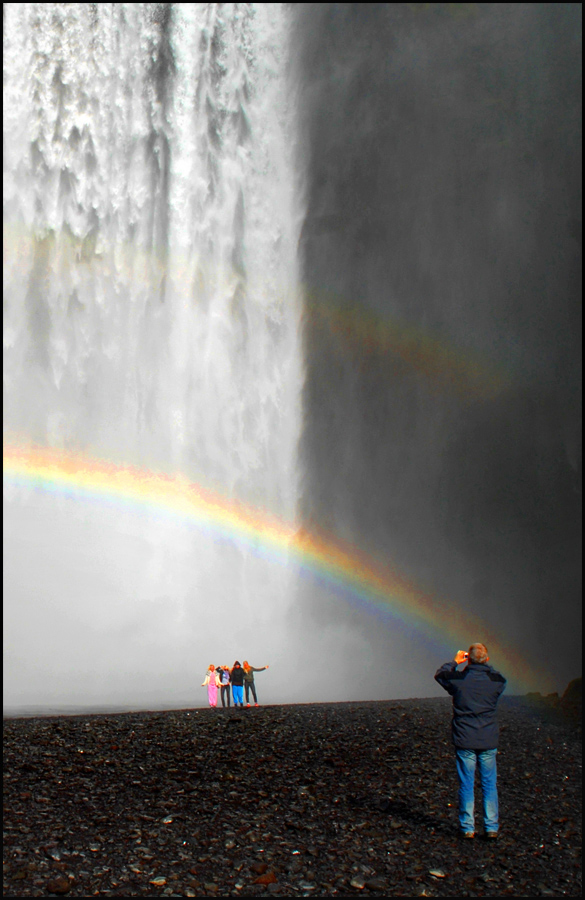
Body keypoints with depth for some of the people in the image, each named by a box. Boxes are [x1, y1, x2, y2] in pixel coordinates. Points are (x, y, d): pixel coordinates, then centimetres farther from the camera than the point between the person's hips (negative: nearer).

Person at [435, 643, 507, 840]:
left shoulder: (458, 678, -9)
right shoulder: (495, 680, -7)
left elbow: (439, 675, 12)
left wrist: (454, 662, 21)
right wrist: (485, 666, 22)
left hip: (464, 740, -1)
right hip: (488, 742, 1)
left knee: (466, 785, 6)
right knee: (489, 785, 10)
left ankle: (467, 828, 9)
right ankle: (492, 827, 12)